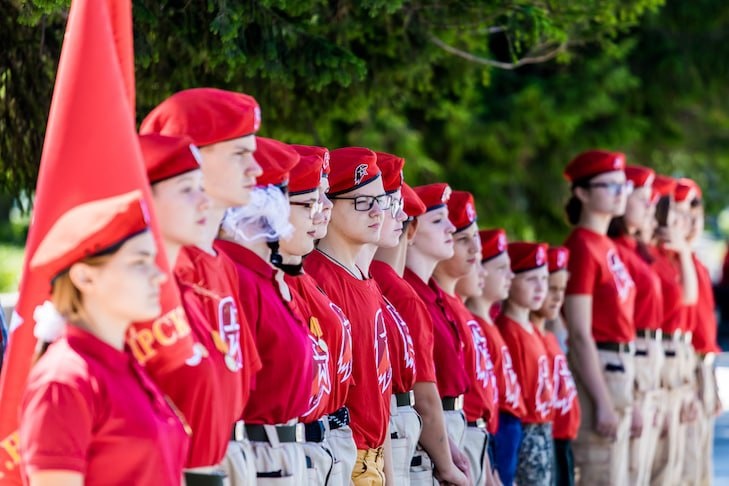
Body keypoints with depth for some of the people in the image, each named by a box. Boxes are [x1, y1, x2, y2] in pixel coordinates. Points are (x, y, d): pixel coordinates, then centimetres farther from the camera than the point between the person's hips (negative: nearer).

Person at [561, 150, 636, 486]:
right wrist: (603, 402, -21)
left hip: (620, 367, 9)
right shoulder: (582, 247, -14)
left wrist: (626, 401, 16)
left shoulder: (607, 246, 13)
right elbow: (580, 335, -18)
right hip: (597, 369, -9)